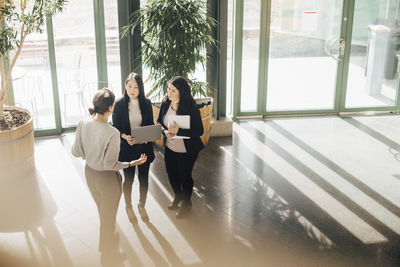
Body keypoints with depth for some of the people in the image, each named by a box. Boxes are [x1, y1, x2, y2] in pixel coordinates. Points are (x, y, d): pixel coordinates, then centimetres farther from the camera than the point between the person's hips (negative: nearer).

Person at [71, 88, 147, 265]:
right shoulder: (112, 133, -32)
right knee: (109, 216, 18)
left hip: (89, 173, 6)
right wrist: (132, 163, -13)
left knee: (102, 211, 30)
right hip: (107, 178, -6)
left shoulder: (83, 124, -14)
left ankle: (108, 239, 56)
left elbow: (76, 152, -5)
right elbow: (110, 164, -25)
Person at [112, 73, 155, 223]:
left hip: (144, 147, 2)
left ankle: (142, 205, 35)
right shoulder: (119, 105, -7)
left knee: (144, 178, 13)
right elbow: (116, 127, -4)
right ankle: (128, 207, 32)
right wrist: (125, 137, -23)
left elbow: (151, 125, 5)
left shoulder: (146, 104, -2)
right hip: (127, 148, -2)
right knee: (128, 179, 11)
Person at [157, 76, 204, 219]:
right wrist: (165, 131, -15)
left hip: (187, 151, -5)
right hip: (170, 148, 5)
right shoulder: (165, 103, -8)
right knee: (172, 175, 21)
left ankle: (186, 202, 39)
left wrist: (178, 130, -31)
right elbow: (159, 121, 7)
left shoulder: (191, 108, -24)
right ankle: (178, 198, 50)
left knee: (184, 176, 11)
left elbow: (199, 131, -22)